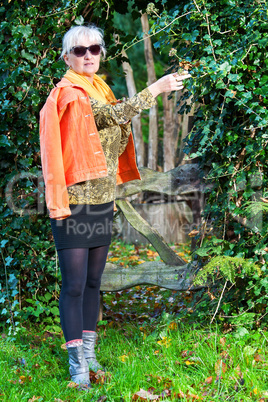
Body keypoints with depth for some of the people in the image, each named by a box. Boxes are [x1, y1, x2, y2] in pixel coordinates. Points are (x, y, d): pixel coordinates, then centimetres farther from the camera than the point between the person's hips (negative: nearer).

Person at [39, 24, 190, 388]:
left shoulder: (100, 89, 14)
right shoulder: (68, 92, -10)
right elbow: (114, 116, -22)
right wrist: (156, 88, -19)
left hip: (102, 201, 8)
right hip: (74, 201, -8)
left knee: (93, 282, 13)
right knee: (74, 285, -6)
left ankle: (89, 352, 22)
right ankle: (77, 363, 1)